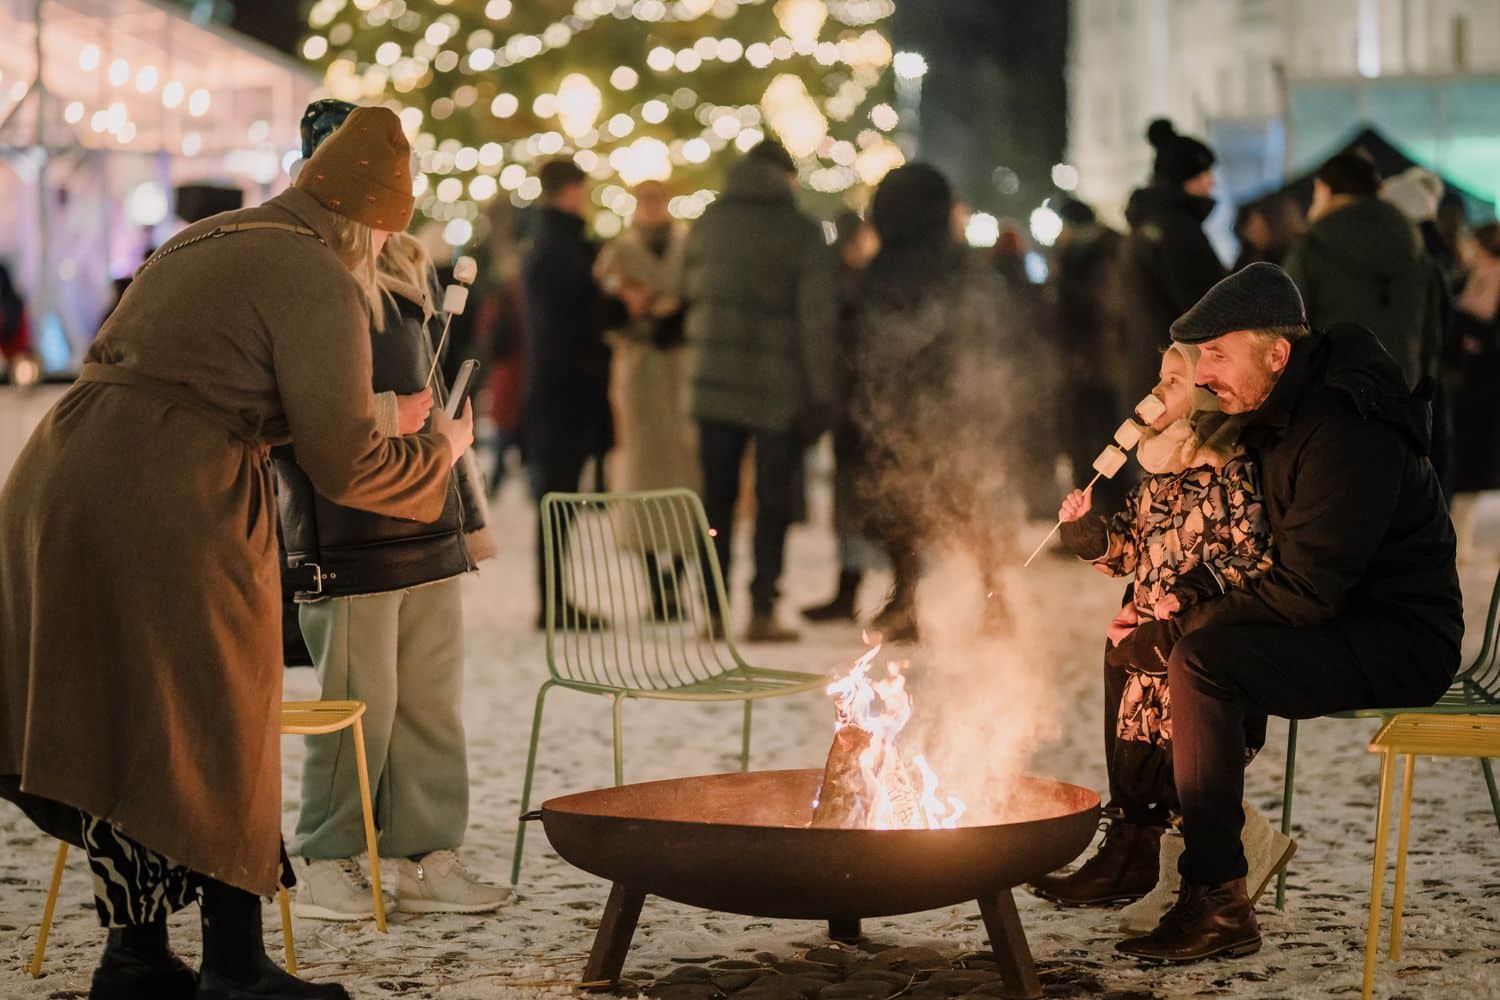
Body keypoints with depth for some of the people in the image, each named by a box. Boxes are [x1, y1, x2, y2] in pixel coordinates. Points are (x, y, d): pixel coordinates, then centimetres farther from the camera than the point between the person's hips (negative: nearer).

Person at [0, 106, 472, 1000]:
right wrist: (441, 448, 8)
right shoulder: (317, 283, -6)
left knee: (119, 733, 16)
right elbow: (343, 464, -11)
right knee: (215, 732, 4)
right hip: (164, 514, -8)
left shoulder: (207, 242, 21)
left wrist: (366, 418, 35)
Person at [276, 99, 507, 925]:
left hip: (428, 523, 7)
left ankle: (426, 859, 16)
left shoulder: (408, 274, 17)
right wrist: (366, 415, -20)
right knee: (360, 702, -4)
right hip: (347, 534, -7)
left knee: (433, 700, 8)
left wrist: (469, 512, 21)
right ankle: (323, 864, 9)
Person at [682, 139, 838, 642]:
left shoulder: (707, 223, 4)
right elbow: (818, 318, -10)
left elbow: (688, 291, 11)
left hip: (715, 381, 3)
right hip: (780, 388, -3)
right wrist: (822, 394, -7)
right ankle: (762, 611, 2)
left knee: (717, 498, 9)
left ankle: (713, 610, 8)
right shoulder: (802, 233, -7)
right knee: (773, 502, 5)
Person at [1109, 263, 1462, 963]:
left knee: (1201, 659, -29)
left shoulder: (1347, 433, -24)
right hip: (1332, 620, 10)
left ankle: (1218, 903, -25)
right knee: (1137, 637, 6)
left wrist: (1174, 630, -20)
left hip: (1403, 642, -10)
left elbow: (1303, 591, -27)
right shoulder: (1276, 418, 7)